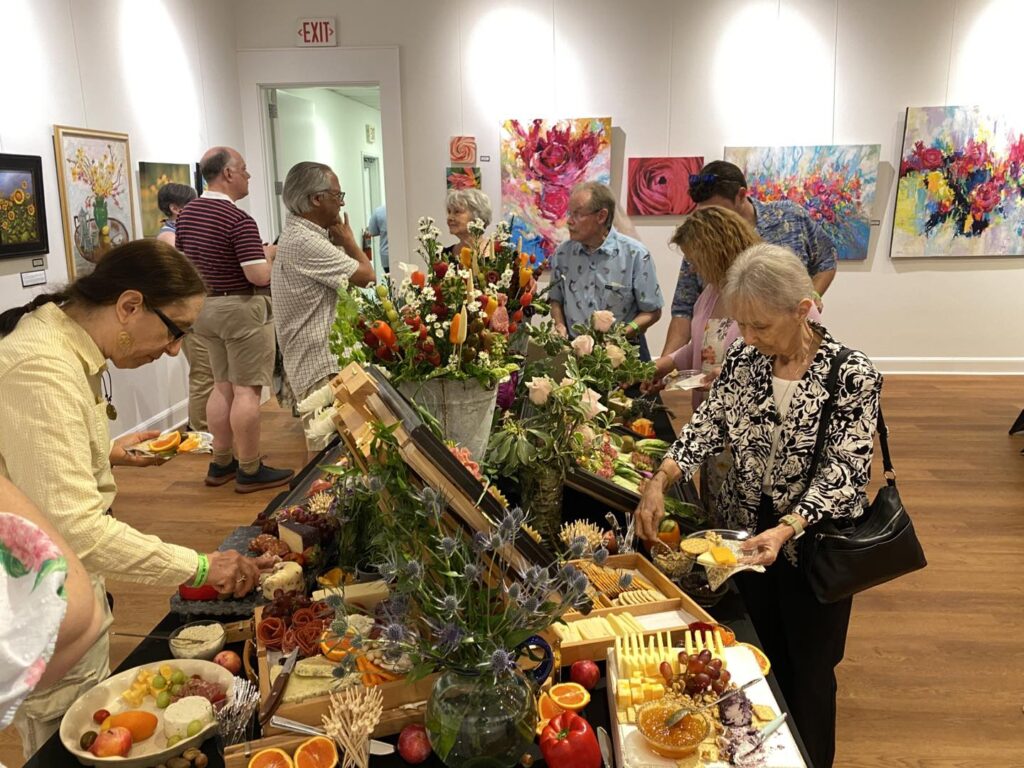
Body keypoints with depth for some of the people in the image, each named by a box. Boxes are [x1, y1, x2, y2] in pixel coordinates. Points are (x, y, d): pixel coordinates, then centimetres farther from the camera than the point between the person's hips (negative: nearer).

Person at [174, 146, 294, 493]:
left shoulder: (186, 214, 7)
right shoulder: (239, 220, -19)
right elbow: (259, 276, -23)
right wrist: (267, 255, -3)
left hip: (206, 307, 9)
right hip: (241, 309, -9)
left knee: (223, 385, 16)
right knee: (246, 390, -2)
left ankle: (221, 463, 24)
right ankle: (250, 471, 4)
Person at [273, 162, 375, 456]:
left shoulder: (297, 234, 15)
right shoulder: (305, 242, -21)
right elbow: (366, 275, -16)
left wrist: (340, 242, 3)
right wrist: (348, 240, -2)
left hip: (313, 355, 11)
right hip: (316, 360, -11)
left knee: (323, 441, 18)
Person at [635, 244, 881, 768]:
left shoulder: (852, 375, -21)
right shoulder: (742, 359, -7)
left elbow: (842, 473, -22)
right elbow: (708, 425, -3)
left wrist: (785, 529, -35)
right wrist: (660, 480, -19)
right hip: (746, 533, 4)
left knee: (809, 670, 15)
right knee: (761, 659, 21)